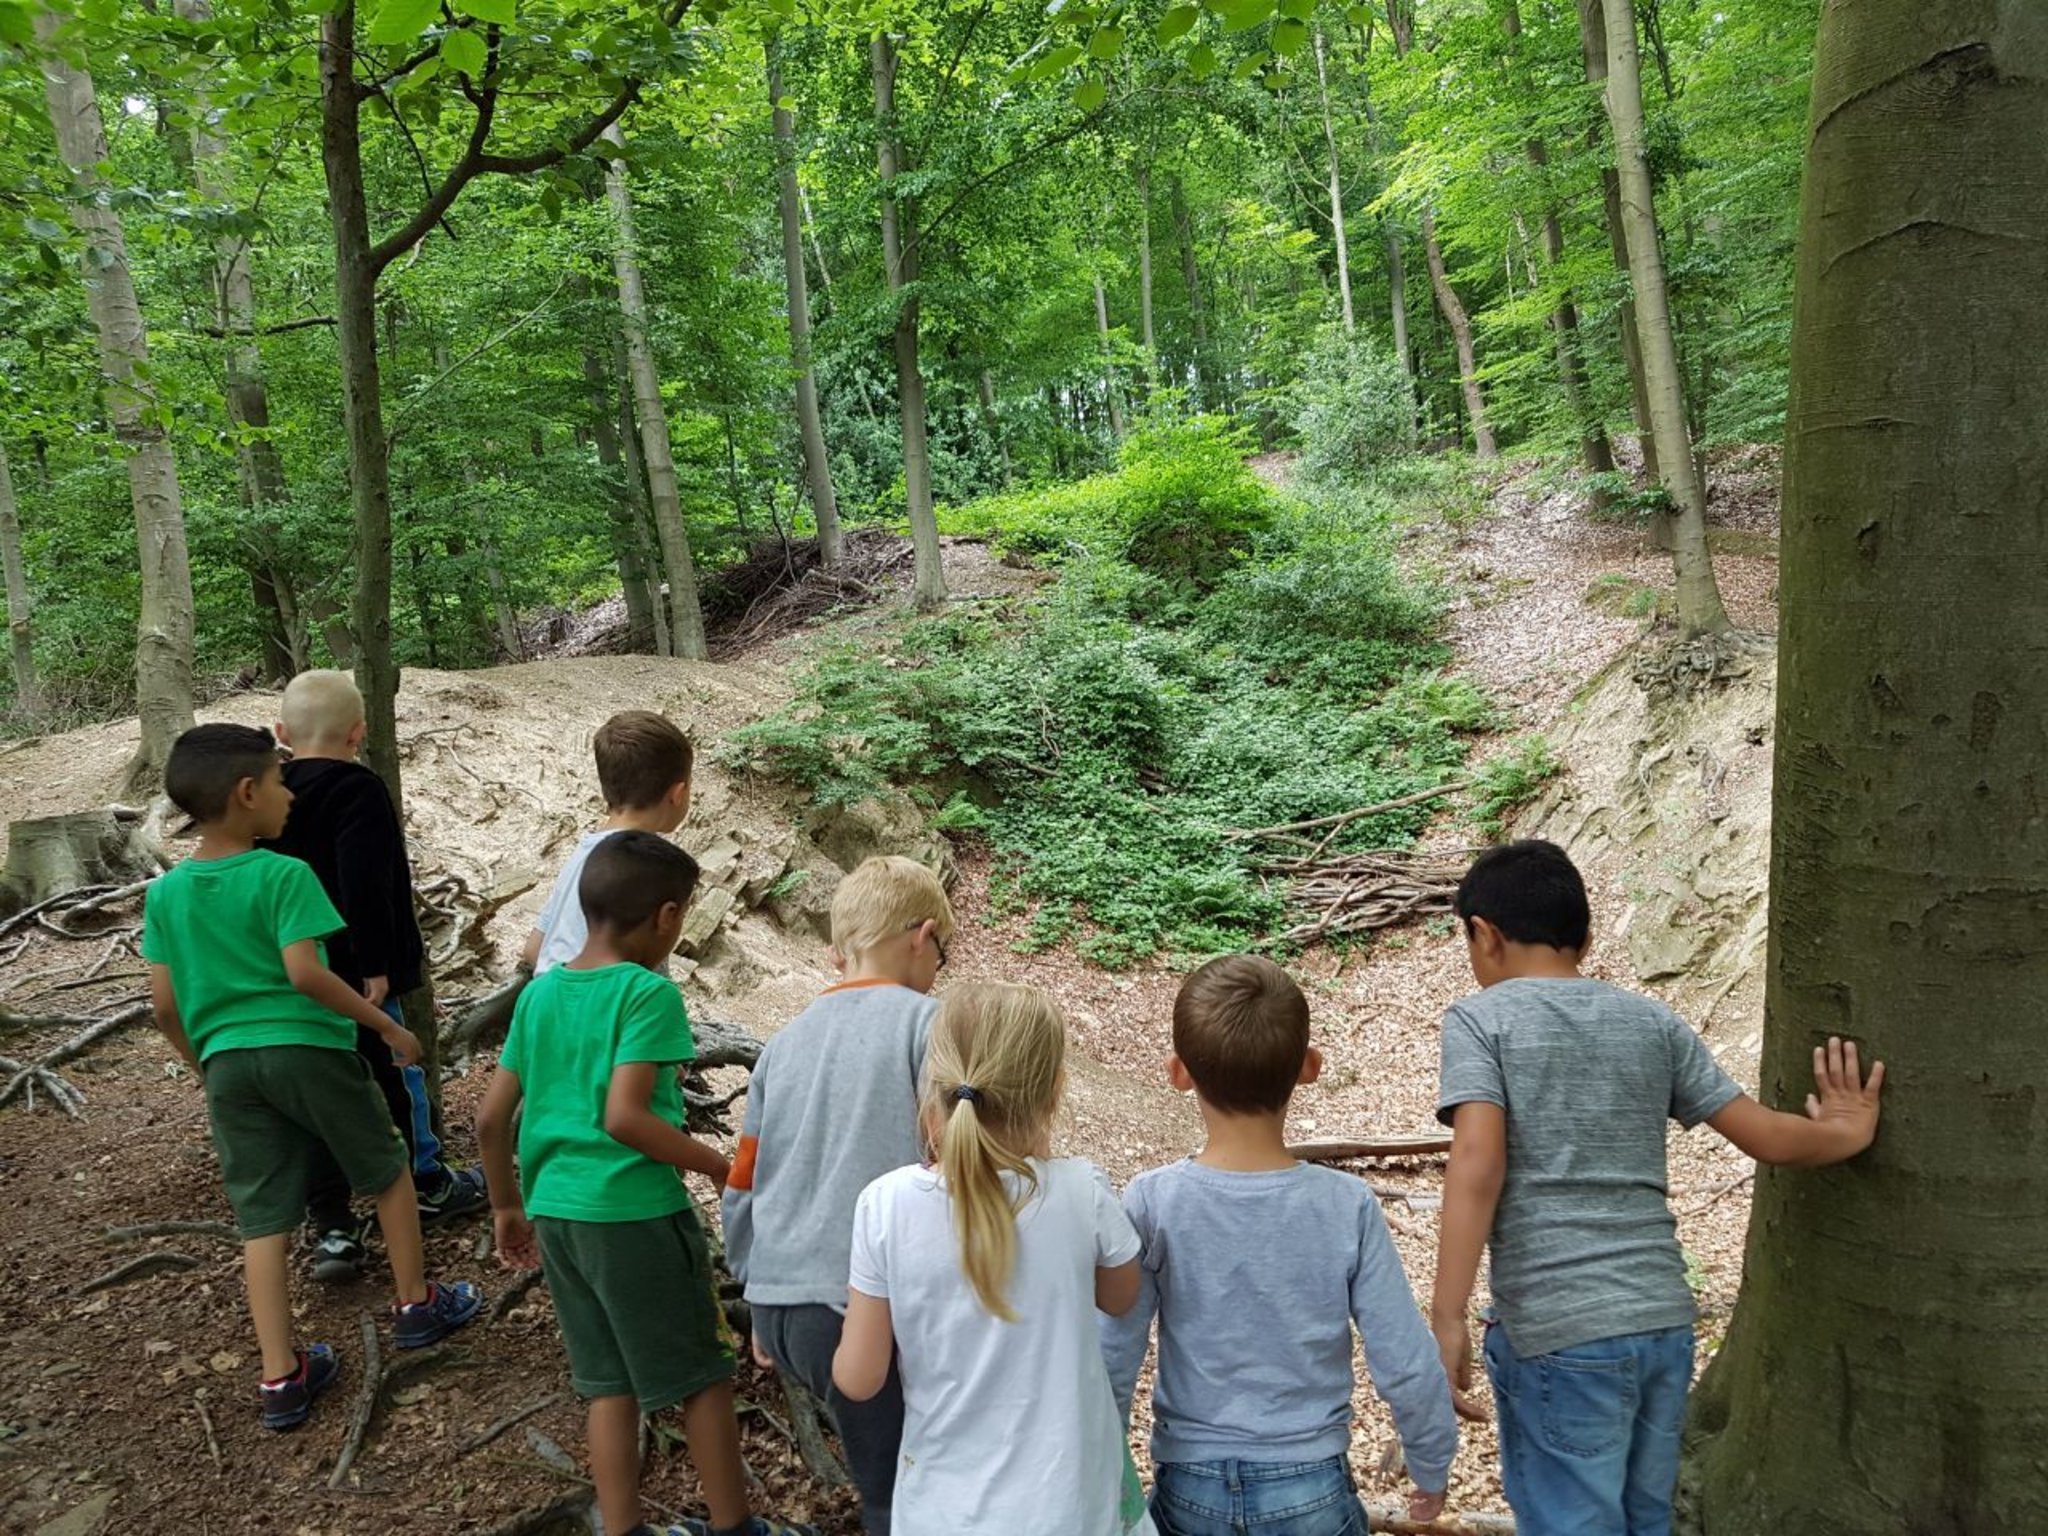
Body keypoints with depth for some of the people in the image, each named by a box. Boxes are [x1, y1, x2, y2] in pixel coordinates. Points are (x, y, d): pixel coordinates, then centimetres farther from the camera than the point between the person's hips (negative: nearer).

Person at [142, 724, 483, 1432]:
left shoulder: (165, 893, 5)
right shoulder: (283, 875, -13)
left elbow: (165, 1004, 6)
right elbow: (304, 972, -21)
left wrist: (205, 1067, 20)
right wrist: (386, 1026, -12)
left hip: (227, 1061, 5)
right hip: (307, 1049, -5)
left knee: (263, 1220, 9)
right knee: (389, 1171, 16)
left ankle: (281, 1378, 11)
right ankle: (415, 1306, 28)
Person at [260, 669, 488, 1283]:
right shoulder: (356, 791, -15)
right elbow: (363, 886, -24)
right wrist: (377, 965, -21)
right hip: (352, 974, -6)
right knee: (396, 1073, 11)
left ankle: (330, 1227, 11)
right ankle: (428, 1185, 27)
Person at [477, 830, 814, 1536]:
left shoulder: (539, 993, 6)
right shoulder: (647, 991, -15)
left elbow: (491, 1117, 8)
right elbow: (624, 1117, -23)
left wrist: (507, 1207, 20)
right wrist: (716, 1165, -13)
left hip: (556, 1212, 7)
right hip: (633, 1212, -7)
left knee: (609, 1383, 18)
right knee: (702, 1376, 10)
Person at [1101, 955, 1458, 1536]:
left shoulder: (1151, 1205, -16)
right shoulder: (1347, 1207, -15)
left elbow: (1112, 1364, -11)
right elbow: (1408, 1368, -9)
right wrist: (1433, 1471, 9)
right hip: (1312, 1489, 0)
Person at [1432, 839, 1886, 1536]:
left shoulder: (1480, 1019, -5)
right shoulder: (1654, 1022, 9)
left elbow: (1477, 1165, -17)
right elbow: (1767, 1136, 11)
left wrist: (1447, 1322, -17)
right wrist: (1845, 1134, 32)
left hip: (1560, 1334, -5)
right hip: (1665, 1320, 6)